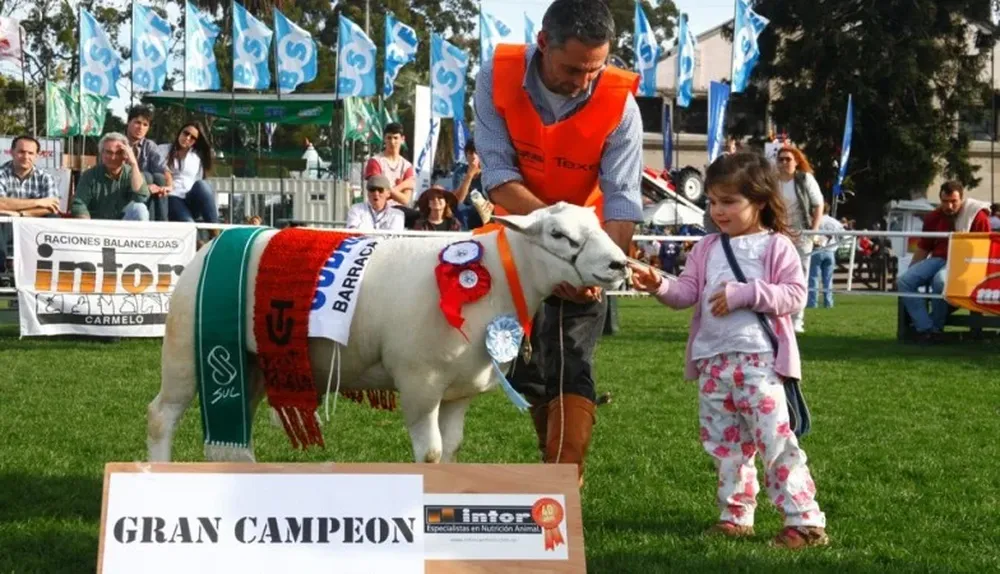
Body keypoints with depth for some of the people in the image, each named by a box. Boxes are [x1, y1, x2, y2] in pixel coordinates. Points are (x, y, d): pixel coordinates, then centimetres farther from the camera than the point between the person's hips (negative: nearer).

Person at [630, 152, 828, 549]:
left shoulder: (776, 246, -1)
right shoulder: (707, 249, 14)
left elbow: (794, 294, -8)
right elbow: (687, 292, 5)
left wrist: (745, 294, -17)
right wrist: (659, 286, -16)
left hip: (758, 359, -7)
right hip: (713, 360, 7)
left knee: (774, 438, -12)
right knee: (723, 443, 12)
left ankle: (804, 519, -9)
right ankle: (737, 515, 22)